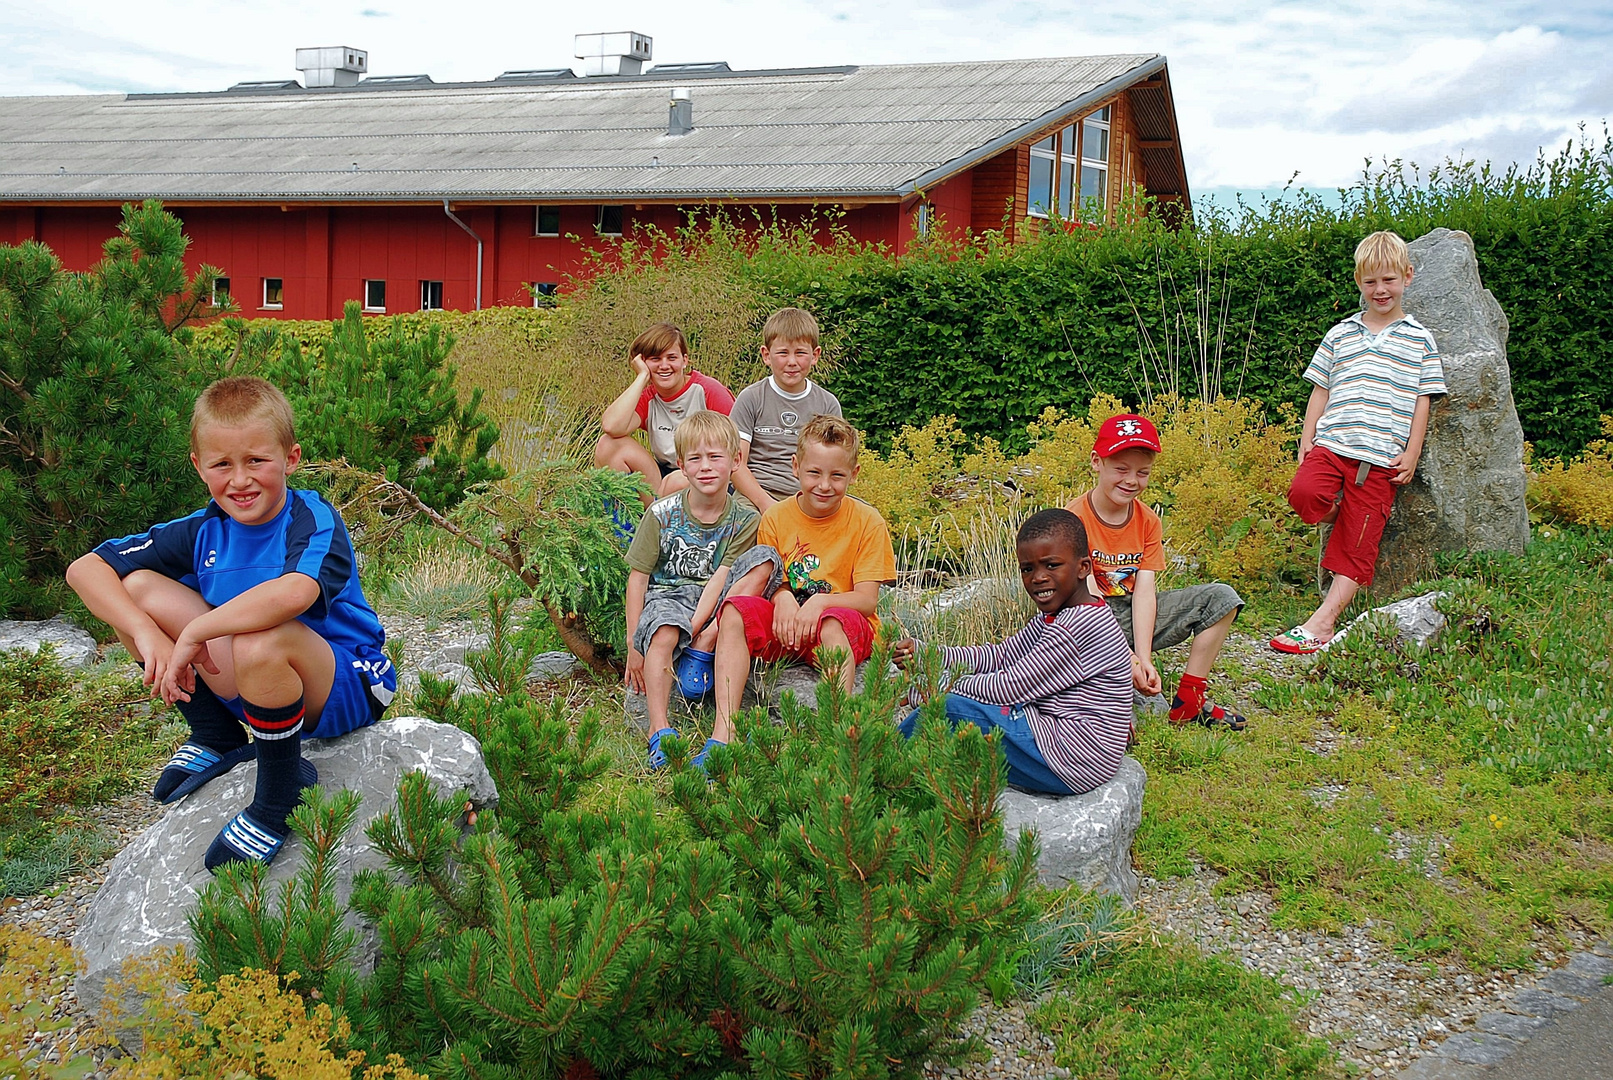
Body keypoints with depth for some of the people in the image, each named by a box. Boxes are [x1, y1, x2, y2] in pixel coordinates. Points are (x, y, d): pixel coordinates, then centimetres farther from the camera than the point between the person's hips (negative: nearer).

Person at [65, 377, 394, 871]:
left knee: (260, 641, -40)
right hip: (246, 684, 7)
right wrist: (147, 633, -21)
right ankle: (217, 741, 11)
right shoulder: (204, 531, -3)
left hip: (346, 691, -6)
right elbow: (84, 569, -3)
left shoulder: (314, 521, -21)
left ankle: (278, 803, -14)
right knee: (136, 586, -5)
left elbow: (294, 593, -46)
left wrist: (192, 633, -34)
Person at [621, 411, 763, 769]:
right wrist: (634, 644, -8)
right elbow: (638, 577, -2)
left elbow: (722, 576, -12)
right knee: (663, 634, -37)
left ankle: (704, 647, -24)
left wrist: (697, 628, -24)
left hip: (716, 600, 1)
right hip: (668, 595, -1)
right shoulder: (663, 514, -4)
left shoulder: (744, 519, -3)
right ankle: (659, 730, -40)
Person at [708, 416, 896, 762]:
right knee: (735, 611, -24)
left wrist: (819, 603, -28)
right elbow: (767, 582, 6)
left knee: (832, 624, -38)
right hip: (785, 628, 3)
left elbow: (867, 599, -10)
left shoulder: (868, 522, -5)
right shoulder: (775, 518, 3)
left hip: (848, 626, -3)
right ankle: (723, 734, -34)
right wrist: (782, 598, -18)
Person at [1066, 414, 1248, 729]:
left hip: (1133, 617, 7)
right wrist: (1128, 659, -30)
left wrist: (1144, 659, -21)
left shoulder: (1147, 521, 2)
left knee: (1221, 598, -6)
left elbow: (1144, 591, -8)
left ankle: (1188, 703, -4)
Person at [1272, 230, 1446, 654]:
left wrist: (1411, 453, -1)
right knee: (1303, 493, -29)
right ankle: (1335, 510, 4)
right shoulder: (1340, 335, 15)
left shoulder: (1419, 340, 10)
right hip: (1331, 443, 2)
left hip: (1381, 456, -1)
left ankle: (1322, 622, -7)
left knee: (1356, 546, -6)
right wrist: (1306, 442, 7)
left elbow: (1422, 401, 8)